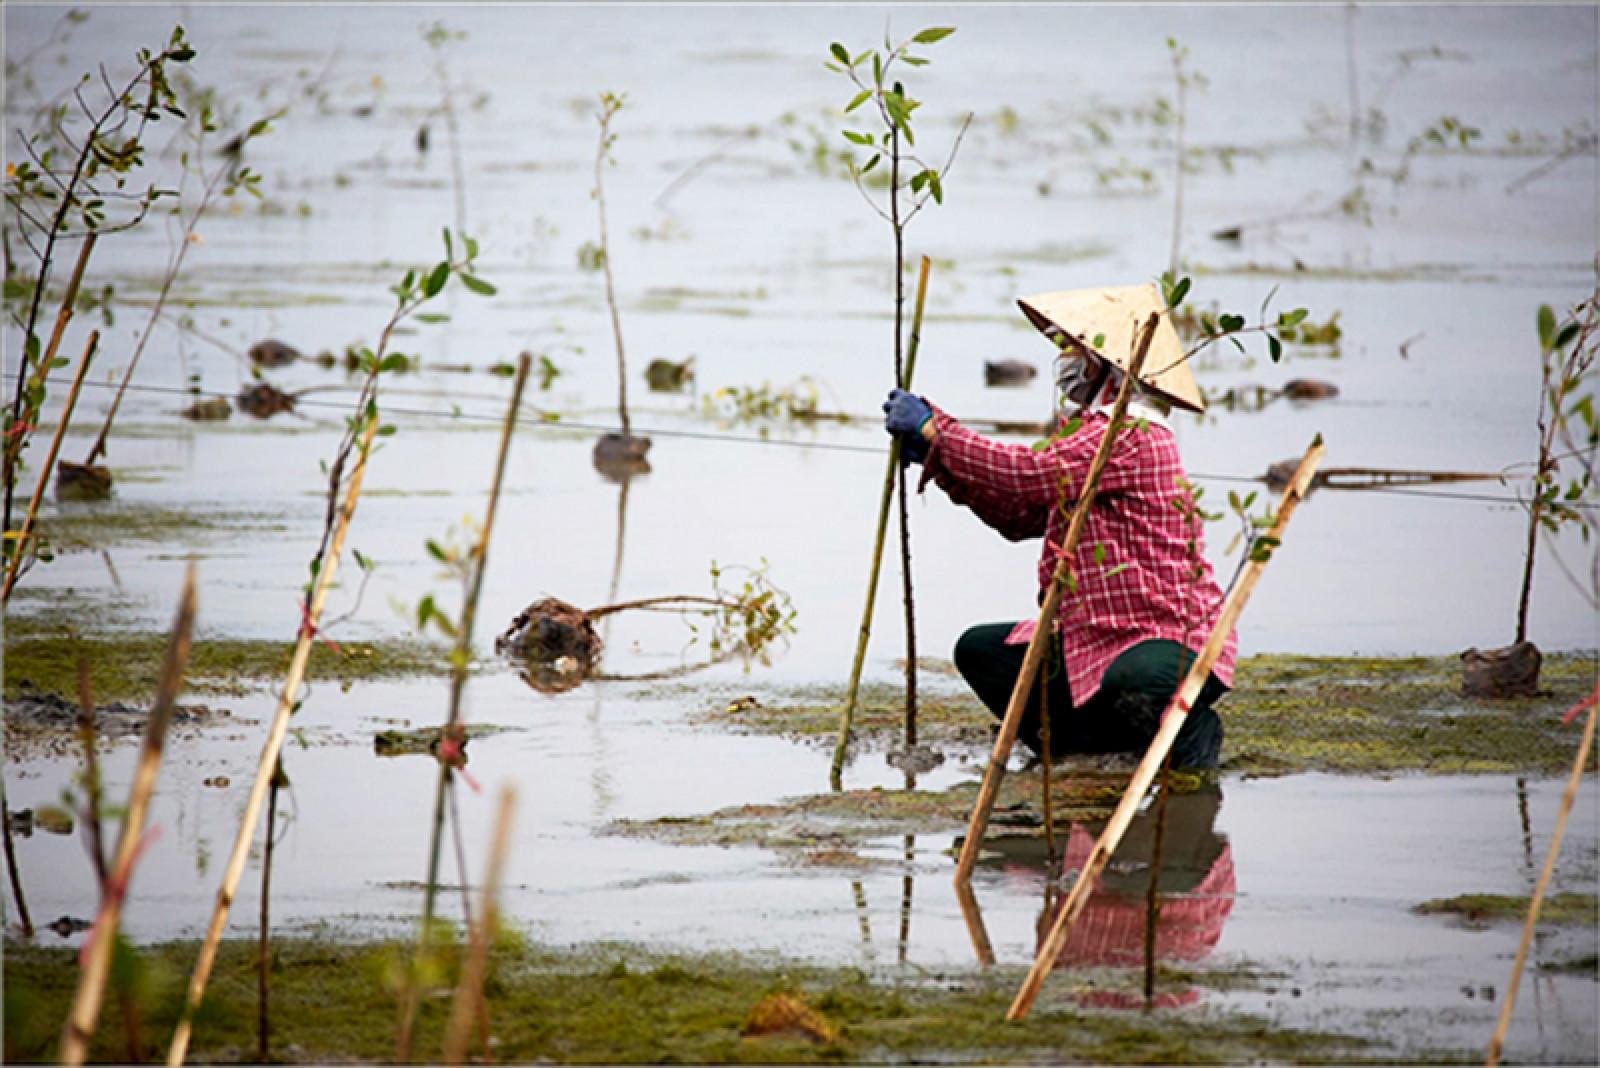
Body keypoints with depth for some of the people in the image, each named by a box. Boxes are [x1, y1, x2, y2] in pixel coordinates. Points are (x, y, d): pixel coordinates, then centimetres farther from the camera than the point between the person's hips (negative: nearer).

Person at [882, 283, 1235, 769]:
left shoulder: (1133, 436, -18)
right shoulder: (1090, 432, 17)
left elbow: (1029, 474, -26)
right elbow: (1021, 515, 17)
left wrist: (932, 428, -16)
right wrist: (937, 454, 9)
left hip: (1175, 642, -10)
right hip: (1091, 638, 10)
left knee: (1133, 682, -41)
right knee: (979, 651, 6)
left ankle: (1189, 735, -6)